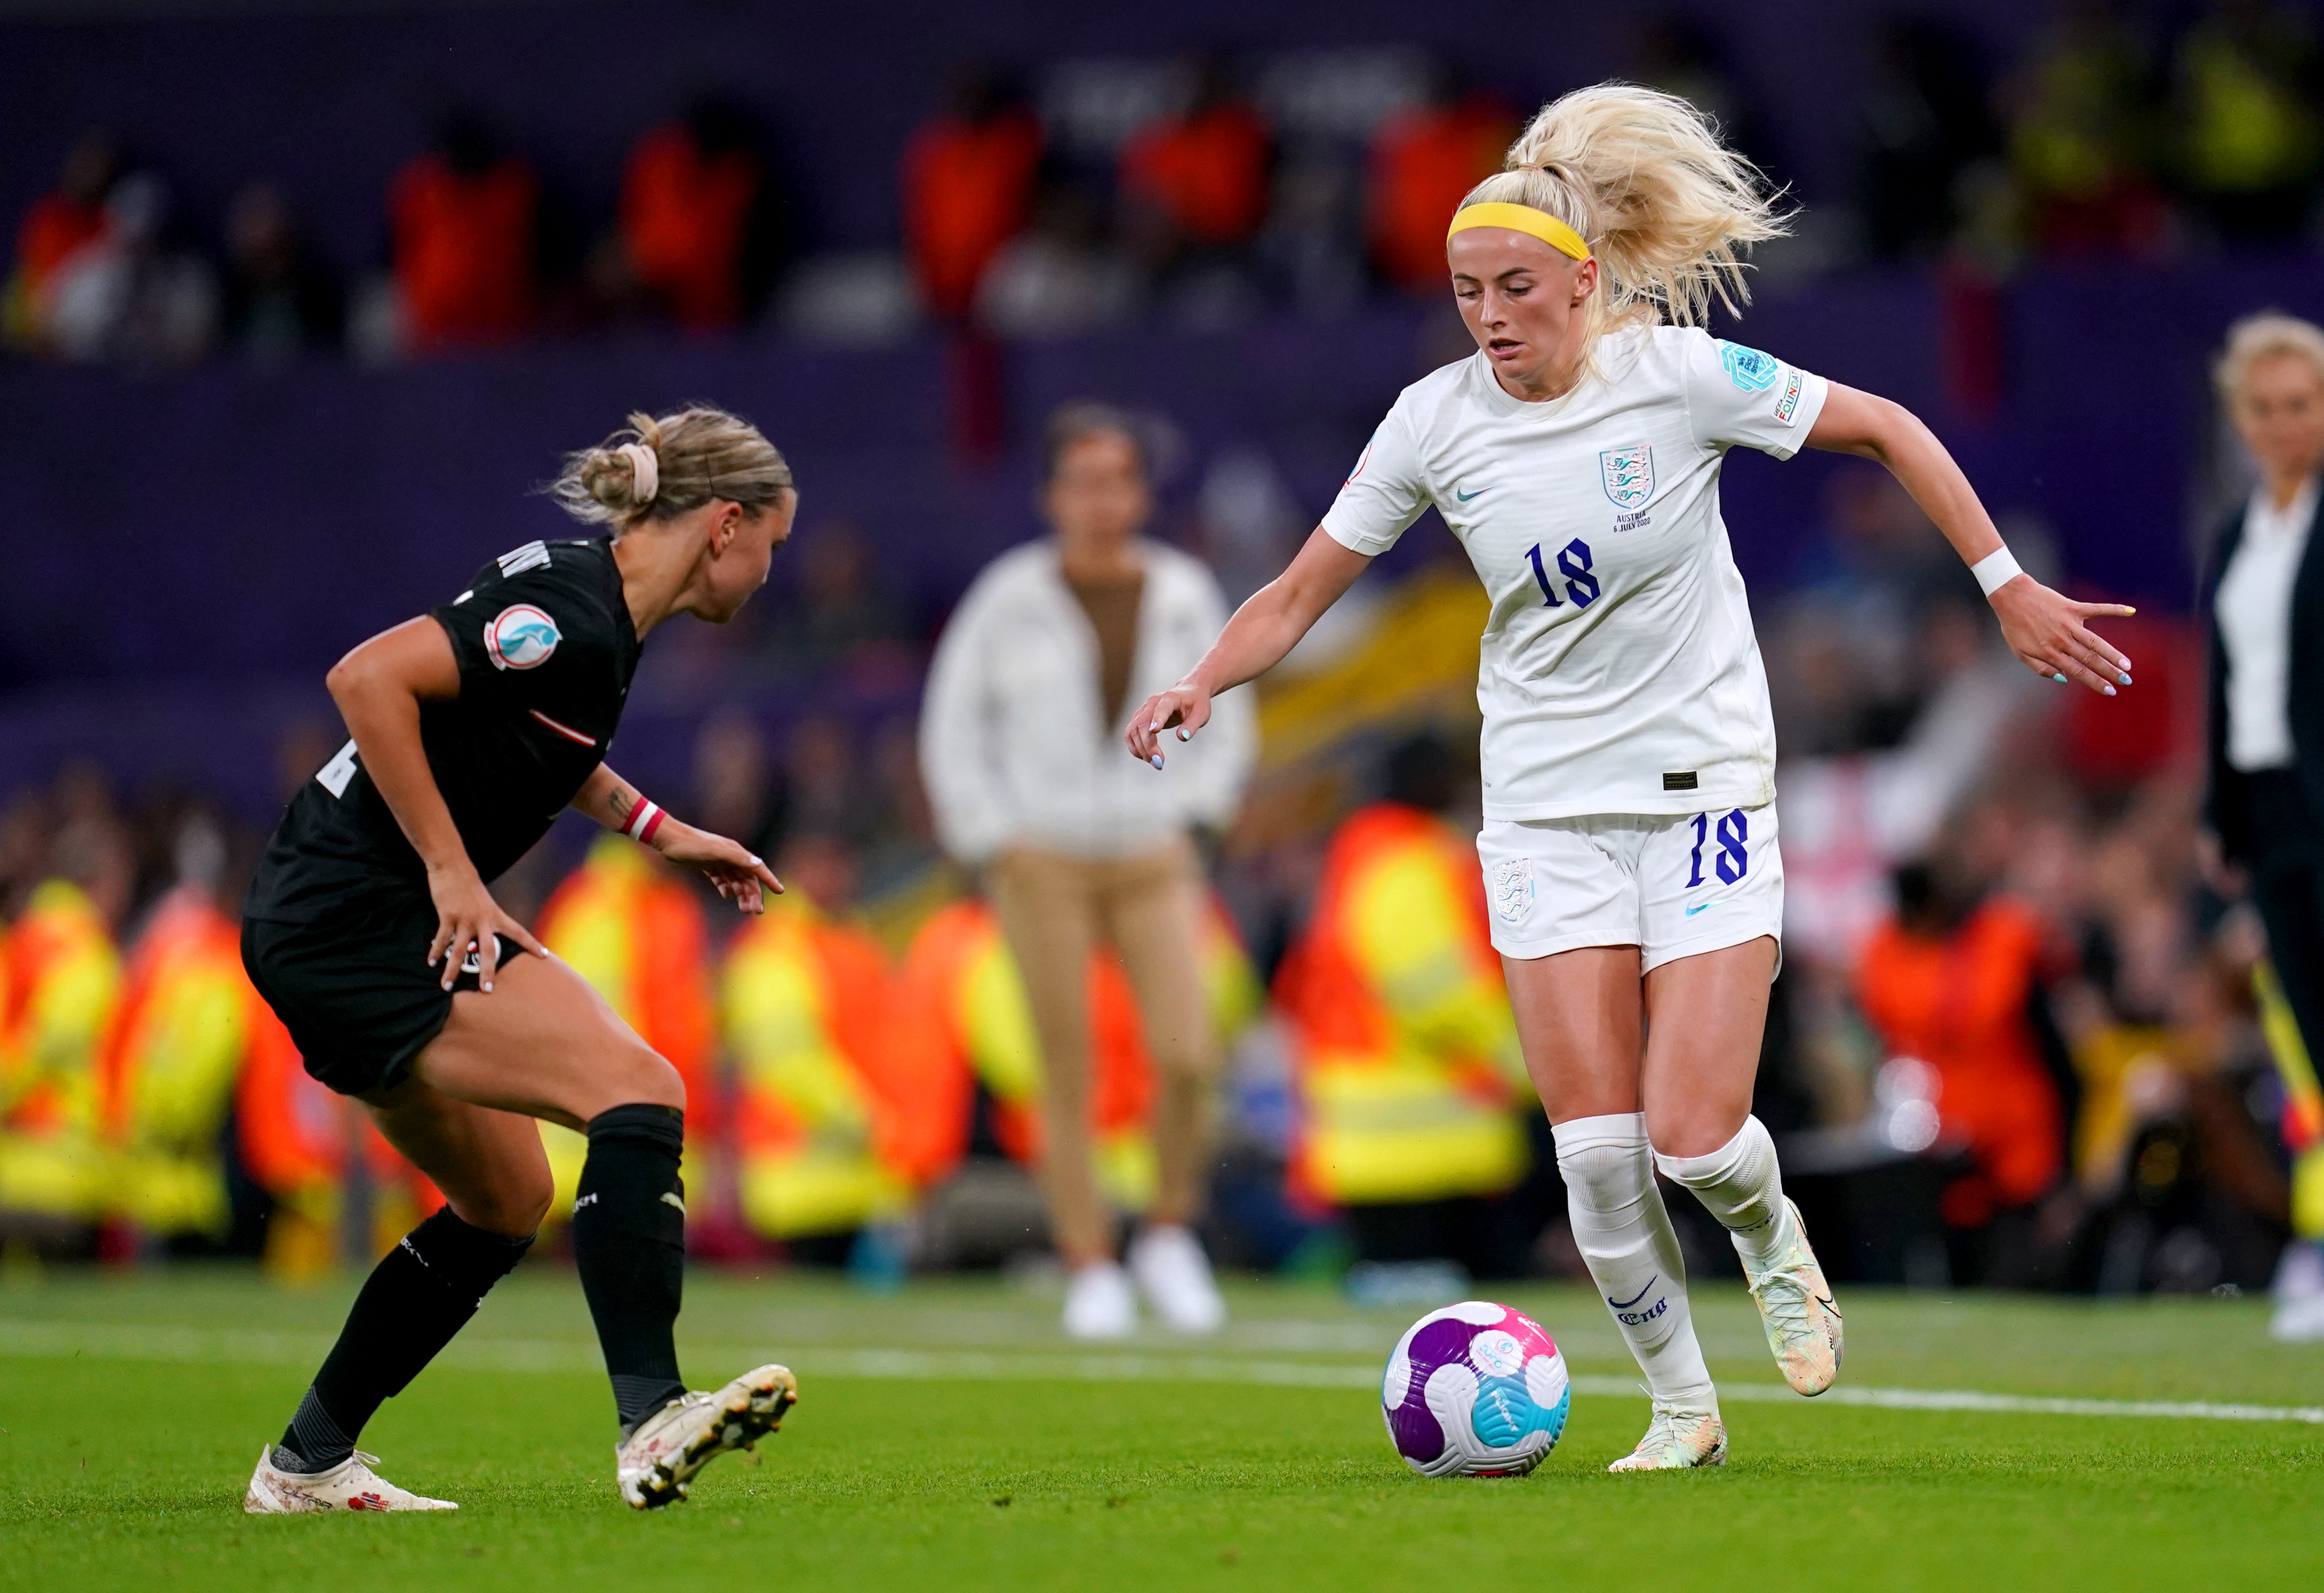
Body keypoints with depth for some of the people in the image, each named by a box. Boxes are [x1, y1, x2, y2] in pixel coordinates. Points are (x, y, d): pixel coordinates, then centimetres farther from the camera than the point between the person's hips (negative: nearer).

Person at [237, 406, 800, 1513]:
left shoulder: (599, 604, 12)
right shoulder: (575, 609, -18)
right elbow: (367, 679, -26)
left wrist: (656, 829, 22)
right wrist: (451, 871, -21)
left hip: (326, 927, 11)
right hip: (361, 921, -11)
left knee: (505, 1203, 18)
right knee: (638, 1090, -21)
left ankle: (306, 1466, 26)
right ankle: (649, 1420, -31)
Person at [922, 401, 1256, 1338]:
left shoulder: (1184, 593, 3)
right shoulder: (1012, 597, -4)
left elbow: (1224, 720, 16)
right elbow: (954, 727, 3)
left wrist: (1191, 813, 4)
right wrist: (996, 839, -3)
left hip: (1155, 864, 2)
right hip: (1045, 865, -2)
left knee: (1187, 1055, -14)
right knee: (1068, 1076, -3)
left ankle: (1171, 1236, 6)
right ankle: (1090, 1271, 6)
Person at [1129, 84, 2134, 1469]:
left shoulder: (1679, 374, -12)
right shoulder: (1437, 423, -5)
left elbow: (1885, 429, -1)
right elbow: (1303, 593, 2)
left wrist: (2010, 589, -3)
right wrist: (1207, 680, -16)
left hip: (1705, 784, -2)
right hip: (1547, 808, 2)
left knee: (1695, 1140, -11)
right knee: (1597, 1150, -7)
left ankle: (1771, 1233, 25)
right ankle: (1682, 1407, 13)